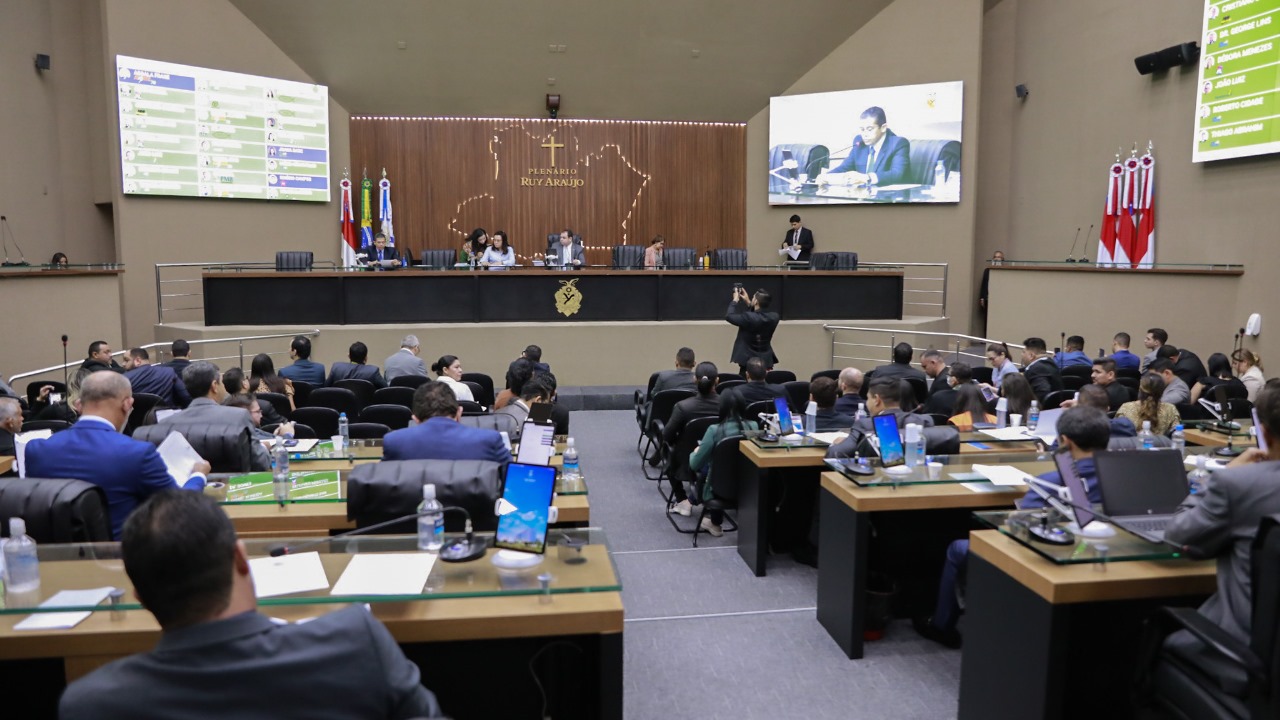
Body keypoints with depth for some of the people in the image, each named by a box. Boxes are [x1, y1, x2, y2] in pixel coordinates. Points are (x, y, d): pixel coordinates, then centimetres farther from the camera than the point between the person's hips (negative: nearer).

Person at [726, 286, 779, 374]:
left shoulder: (748, 318, -25)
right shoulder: (774, 317, -6)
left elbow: (729, 316, -10)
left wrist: (735, 300, 2)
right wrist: (748, 302, 15)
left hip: (748, 361, -5)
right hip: (766, 361, 6)